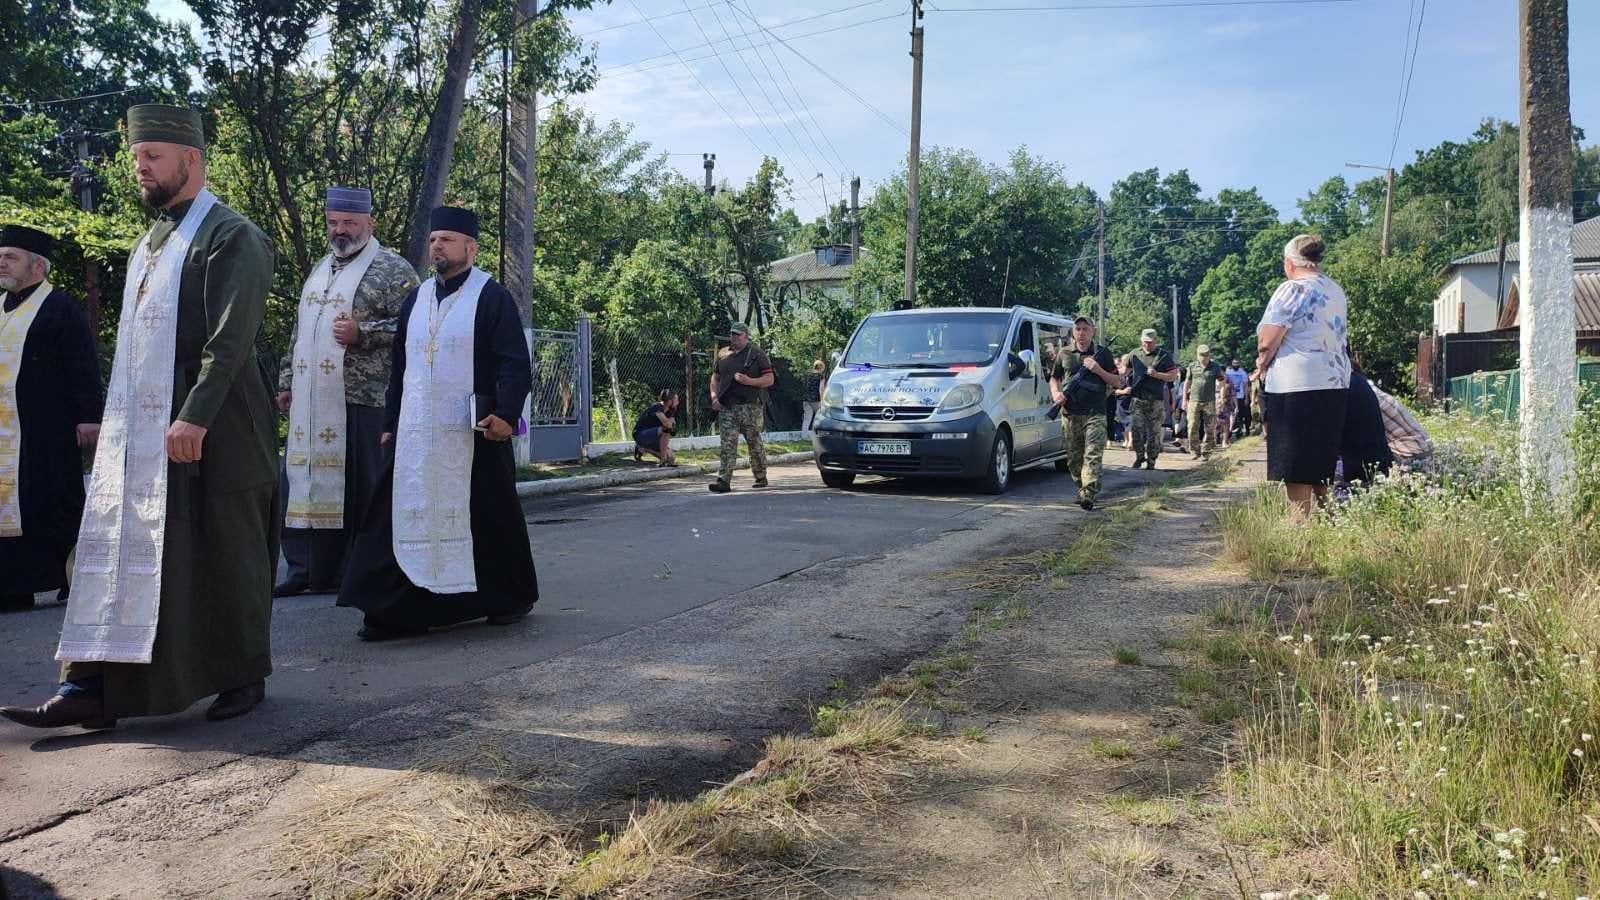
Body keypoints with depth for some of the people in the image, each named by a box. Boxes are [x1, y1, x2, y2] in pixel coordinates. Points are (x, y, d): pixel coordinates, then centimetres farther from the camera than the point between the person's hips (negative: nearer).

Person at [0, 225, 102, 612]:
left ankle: (73, 578, 4)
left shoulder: (61, 307, -5)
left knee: (52, 506, -3)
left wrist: (88, 417, -16)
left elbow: (83, 367, -10)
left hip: (43, 431, -7)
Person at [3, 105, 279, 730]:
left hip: (210, 431, -8)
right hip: (136, 432, 8)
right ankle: (93, 689, 7)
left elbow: (230, 339, -18)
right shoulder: (149, 243, 18)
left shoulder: (232, 237, -8)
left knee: (227, 555, 2)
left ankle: (244, 676, 17)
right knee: (120, 552, 4)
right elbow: (133, 340, 21)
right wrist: (114, 419, 16)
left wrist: (194, 418, -24)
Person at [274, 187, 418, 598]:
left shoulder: (392, 269, -3)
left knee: (359, 488, -2)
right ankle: (306, 569, 16)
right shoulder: (321, 268, 20)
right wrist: (287, 381, 21)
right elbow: (299, 330, 25)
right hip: (310, 403, 7)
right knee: (304, 481, 7)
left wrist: (363, 333, -19)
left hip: (360, 400, -7)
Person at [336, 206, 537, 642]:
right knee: (407, 516, 2)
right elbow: (398, 367, 19)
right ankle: (396, 609, 7)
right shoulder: (415, 299, 15)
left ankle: (511, 597, 20)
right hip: (415, 434, 5)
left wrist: (506, 413, -21)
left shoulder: (492, 297, -3)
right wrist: (390, 423, 16)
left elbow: (516, 363, -9)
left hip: (472, 434, -5)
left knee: (489, 516, 3)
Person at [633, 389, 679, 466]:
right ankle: (663, 461, -23)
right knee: (665, 430, -32)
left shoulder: (668, 411, 3)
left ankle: (642, 449, 18)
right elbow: (667, 423, -38)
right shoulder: (657, 407, -22)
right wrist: (672, 420, -14)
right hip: (640, 434, -9)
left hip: (650, 435, 9)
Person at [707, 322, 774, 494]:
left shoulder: (756, 354, 2)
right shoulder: (723, 354, 15)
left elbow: (770, 379, -2)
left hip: (750, 406, -3)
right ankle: (724, 481, -10)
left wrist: (750, 381, -17)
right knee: (727, 445, -5)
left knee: (754, 442, 6)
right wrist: (714, 396, 4)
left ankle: (761, 478, 20)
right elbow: (715, 377, 20)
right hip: (726, 407, 3)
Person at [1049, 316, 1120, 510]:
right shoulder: (1064, 353, 12)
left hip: (1095, 414, -3)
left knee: (1093, 455, -14)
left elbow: (1118, 382, 7)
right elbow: (1054, 378, 22)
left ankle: (1088, 495, -21)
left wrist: (1098, 370, -8)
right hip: (1070, 414, 3)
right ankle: (1081, 489, 21)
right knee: (1074, 458, 7)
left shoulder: (1103, 354, 6)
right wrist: (1056, 394, 1)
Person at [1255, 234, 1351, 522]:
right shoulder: (1337, 291, 15)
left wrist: (1263, 363, 5)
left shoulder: (1293, 289, -10)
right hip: (1335, 385, 8)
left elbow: (1267, 340, -16)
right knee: (1322, 464, 15)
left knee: (1296, 470, -4)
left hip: (1296, 386, -8)